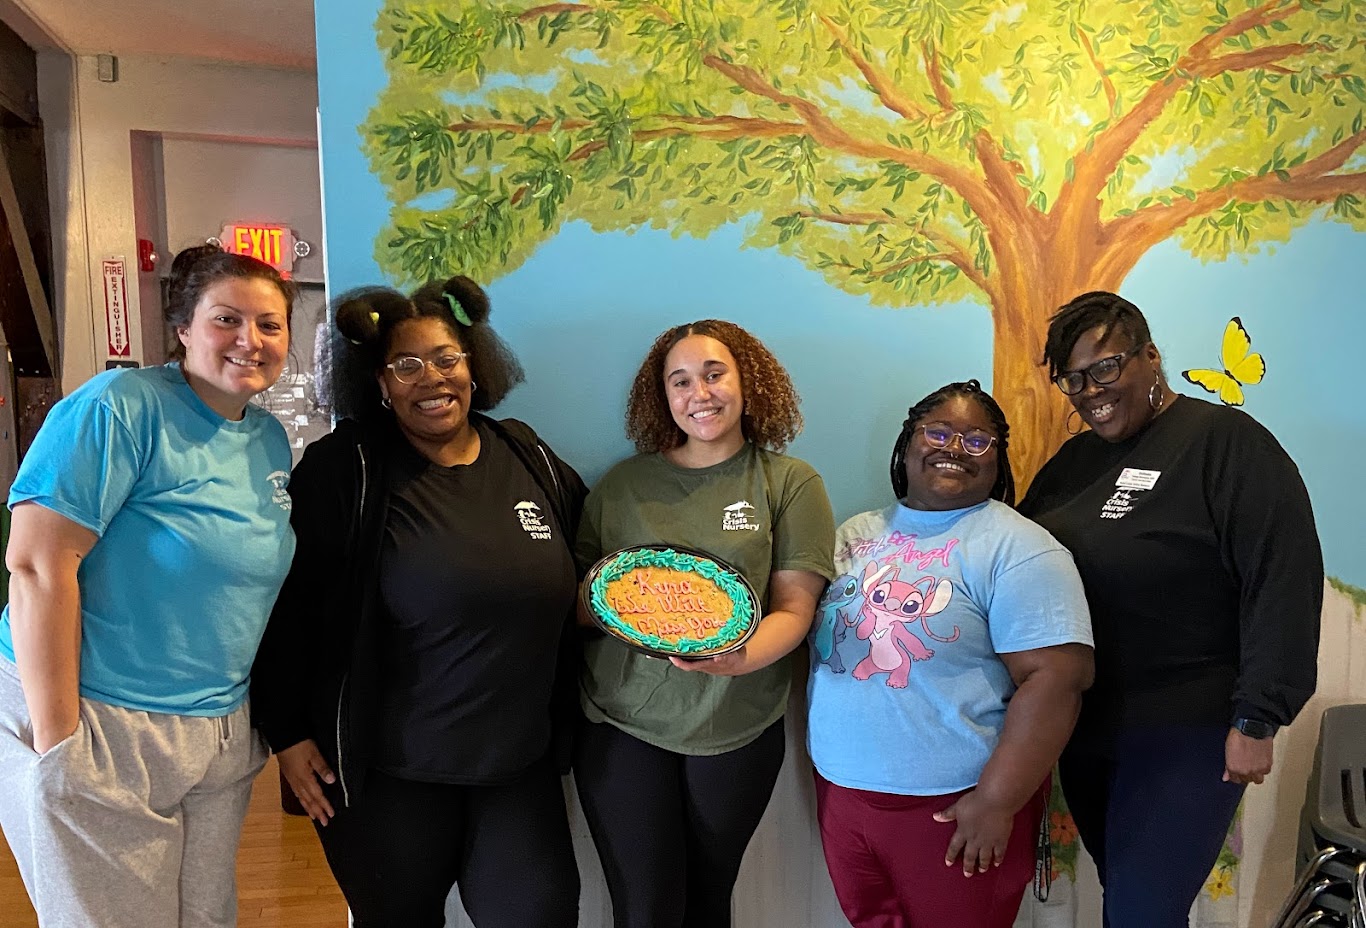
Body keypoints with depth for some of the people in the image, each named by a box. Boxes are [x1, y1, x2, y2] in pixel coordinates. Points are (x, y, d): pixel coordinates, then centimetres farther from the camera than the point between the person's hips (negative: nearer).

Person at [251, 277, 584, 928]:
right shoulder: (343, 470, -9)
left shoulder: (532, 460, 3)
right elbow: (292, 606, -5)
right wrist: (287, 732, -4)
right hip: (386, 775, -3)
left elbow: (568, 589, 17)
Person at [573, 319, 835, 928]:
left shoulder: (790, 482, -1)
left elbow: (794, 607, -6)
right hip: (623, 724, 1)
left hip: (737, 731, 0)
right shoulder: (624, 483, 3)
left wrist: (742, 657, -26)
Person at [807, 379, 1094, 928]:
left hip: (952, 803, -5)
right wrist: (822, 754, 8)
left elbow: (1057, 675, -19)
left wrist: (996, 801, -20)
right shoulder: (856, 534, 7)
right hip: (840, 788, 6)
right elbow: (815, 638, 14)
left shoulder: (1017, 549, -13)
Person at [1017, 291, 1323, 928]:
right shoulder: (1073, 460, 9)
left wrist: (1257, 719, -17)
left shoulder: (1226, 441, -11)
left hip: (1185, 734, -6)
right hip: (1084, 729, 6)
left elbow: (1283, 581, -16)